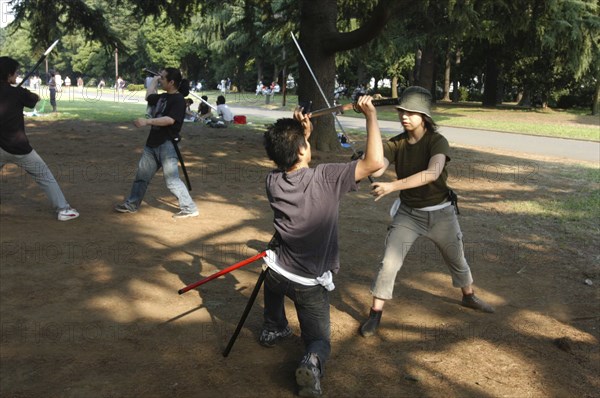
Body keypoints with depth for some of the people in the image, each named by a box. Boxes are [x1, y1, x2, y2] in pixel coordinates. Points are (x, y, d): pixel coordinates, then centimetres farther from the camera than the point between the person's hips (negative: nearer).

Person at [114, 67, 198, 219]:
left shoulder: (178, 100, -13)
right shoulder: (163, 97, 13)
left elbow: (170, 120, -26)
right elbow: (148, 97, 31)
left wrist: (147, 121, -27)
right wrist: (154, 80, 28)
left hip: (167, 144, -9)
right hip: (152, 143, 9)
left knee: (172, 180, -10)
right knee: (142, 175, 15)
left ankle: (189, 209, -2)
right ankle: (132, 204, 27)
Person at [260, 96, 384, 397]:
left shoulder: (273, 182, -10)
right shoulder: (324, 178, -23)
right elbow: (375, 163, -25)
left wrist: (301, 134, 4)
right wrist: (371, 116, -17)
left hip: (278, 273, 3)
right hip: (311, 284, -3)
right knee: (319, 339, 15)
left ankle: (273, 327, 41)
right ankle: (312, 361, -19)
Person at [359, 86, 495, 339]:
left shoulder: (437, 141, -20)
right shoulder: (395, 144, -9)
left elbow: (432, 173, -39)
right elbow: (377, 169, -25)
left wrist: (392, 186, -48)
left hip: (440, 212, -1)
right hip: (408, 213, 1)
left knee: (457, 259, 19)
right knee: (389, 263, -9)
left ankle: (469, 297, 47)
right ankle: (375, 314, 5)